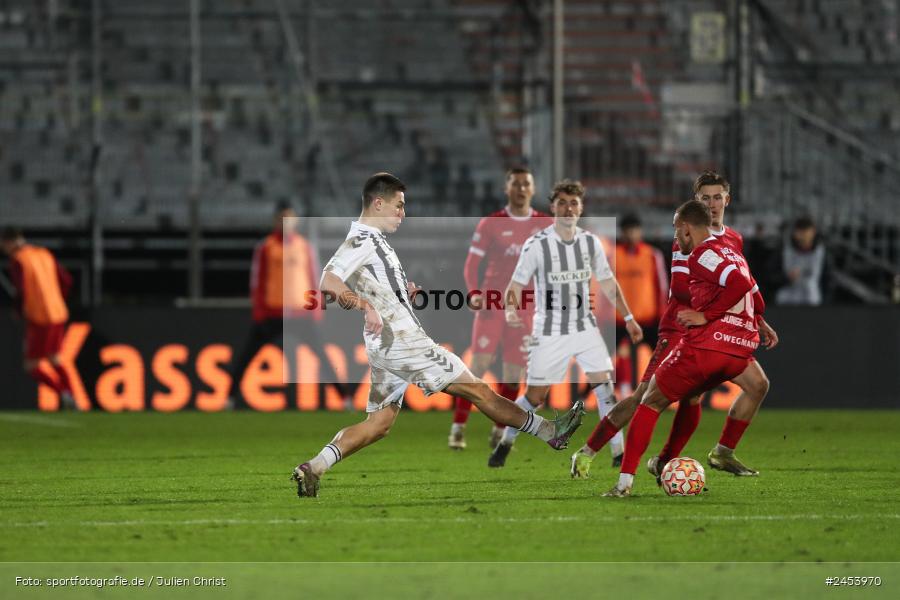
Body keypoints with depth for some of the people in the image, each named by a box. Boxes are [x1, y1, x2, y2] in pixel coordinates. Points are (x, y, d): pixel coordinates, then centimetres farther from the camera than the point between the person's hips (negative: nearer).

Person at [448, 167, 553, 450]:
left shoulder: (546, 225, 7)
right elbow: (472, 265, 1)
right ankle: (458, 427, -9)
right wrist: (474, 294, -16)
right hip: (492, 302, -2)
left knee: (513, 372, 1)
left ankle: (499, 432, 14)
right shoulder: (491, 224, 1)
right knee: (480, 363, -13)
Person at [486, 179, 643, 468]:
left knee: (604, 385, -10)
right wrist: (511, 309, -33)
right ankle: (505, 444, 22)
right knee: (535, 395, 0)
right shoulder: (537, 244, -12)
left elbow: (607, 283, 13)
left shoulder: (591, 243, 1)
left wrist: (628, 318, 13)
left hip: (585, 327, 3)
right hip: (549, 333, -3)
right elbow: (516, 284, -12)